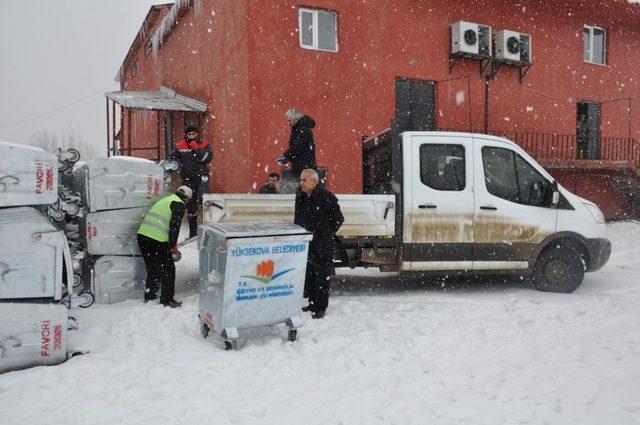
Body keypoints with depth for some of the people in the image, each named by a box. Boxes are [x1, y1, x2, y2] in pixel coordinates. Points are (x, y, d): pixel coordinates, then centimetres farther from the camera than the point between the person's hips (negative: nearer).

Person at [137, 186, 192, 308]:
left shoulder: (165, 200, 26)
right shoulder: (179, 204, -1)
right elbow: (174, 226, -12)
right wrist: (173, 245, -6)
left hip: (142, 235, 9)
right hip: (157, 240, -9)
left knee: (152, 269, 22)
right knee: (168, 270, 4)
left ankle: (149, 297, 32)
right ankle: (167, 300, 10)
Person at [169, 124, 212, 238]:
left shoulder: (203, 144, -1)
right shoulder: (180, 146, 3)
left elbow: (208, 158, -16)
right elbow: (172, 157, 16)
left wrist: (196, 148, -19)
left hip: (201, 176, -3)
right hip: (187, 178, 3)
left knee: (202, 198, -28)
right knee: (191, 206, 9)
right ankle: (193, 232, 20)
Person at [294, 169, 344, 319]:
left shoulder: (326, 197, -14)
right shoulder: (300, 197, 9)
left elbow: (338, 219, -10)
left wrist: (327, 235, -6)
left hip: (323, 246, -7)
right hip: (306, 244, 8)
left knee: (322, 276, 1)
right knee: (308, 274, 16)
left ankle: (320, 307, 11)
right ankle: (313, 303, 30)